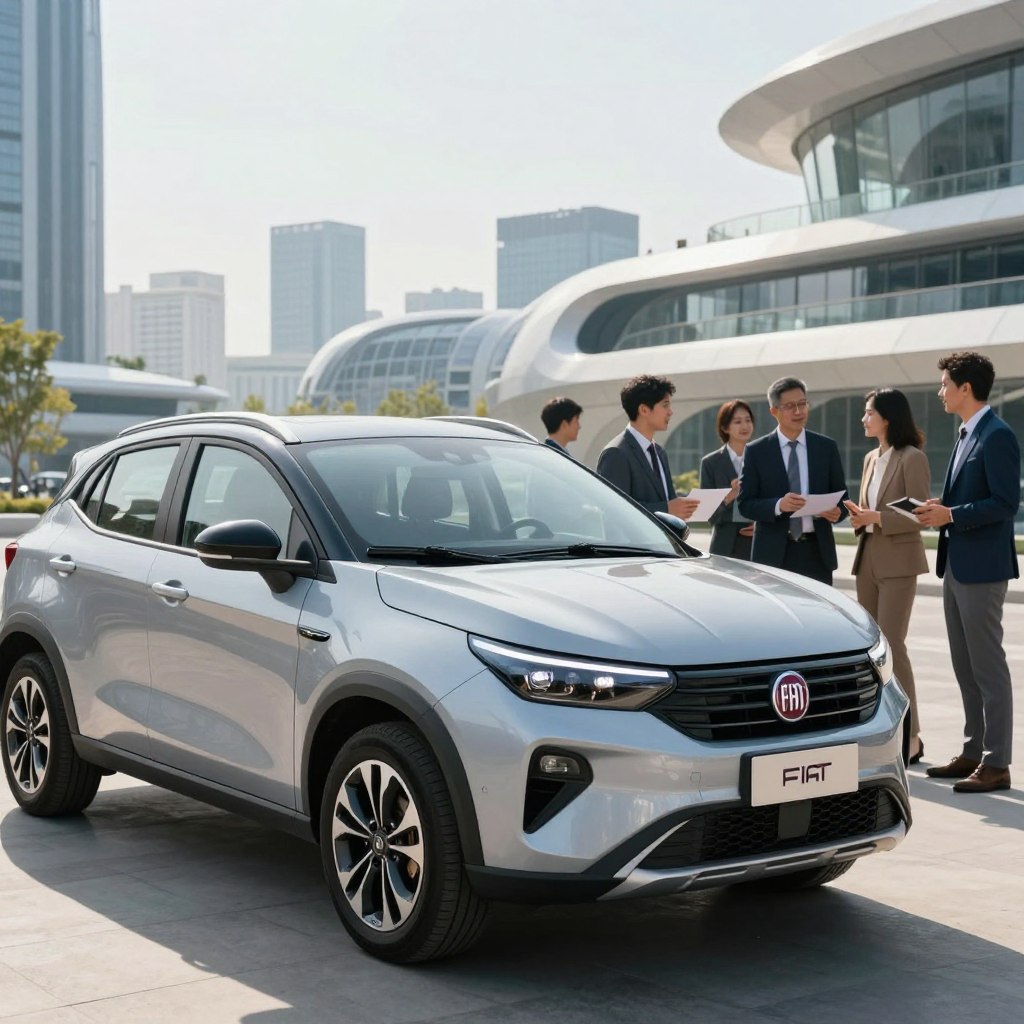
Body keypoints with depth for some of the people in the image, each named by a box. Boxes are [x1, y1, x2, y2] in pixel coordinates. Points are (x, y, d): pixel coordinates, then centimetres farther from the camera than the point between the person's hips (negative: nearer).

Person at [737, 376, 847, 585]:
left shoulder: (826, 447, 9)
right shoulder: (756, 451, 4)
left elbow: (841, 496, 13)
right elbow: (745, 504, 0)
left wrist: (837, 511, -11)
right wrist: (778, 505, -19)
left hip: (816, 552, 2)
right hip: (773, 553, -1)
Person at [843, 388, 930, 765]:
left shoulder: (912, 458, -9)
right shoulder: (871, 458, 15)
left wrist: (876, 518, -21)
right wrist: (858, 515, 1)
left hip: (898, 561, -8)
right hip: (868, 559, 8)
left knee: (891, 645, -10)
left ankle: (910, 737, -3)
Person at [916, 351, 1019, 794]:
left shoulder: (997, 437, -14)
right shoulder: (967, 435, 16)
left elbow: (1006, 503, -20)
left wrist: (951, 515, -21)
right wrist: (940, 508, 5)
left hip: (982, 568, -10)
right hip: (957, 565, 10)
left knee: (988, 666, -5)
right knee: (965, 667, 15)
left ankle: (996, 764, 1)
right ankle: (973, 752, 23)